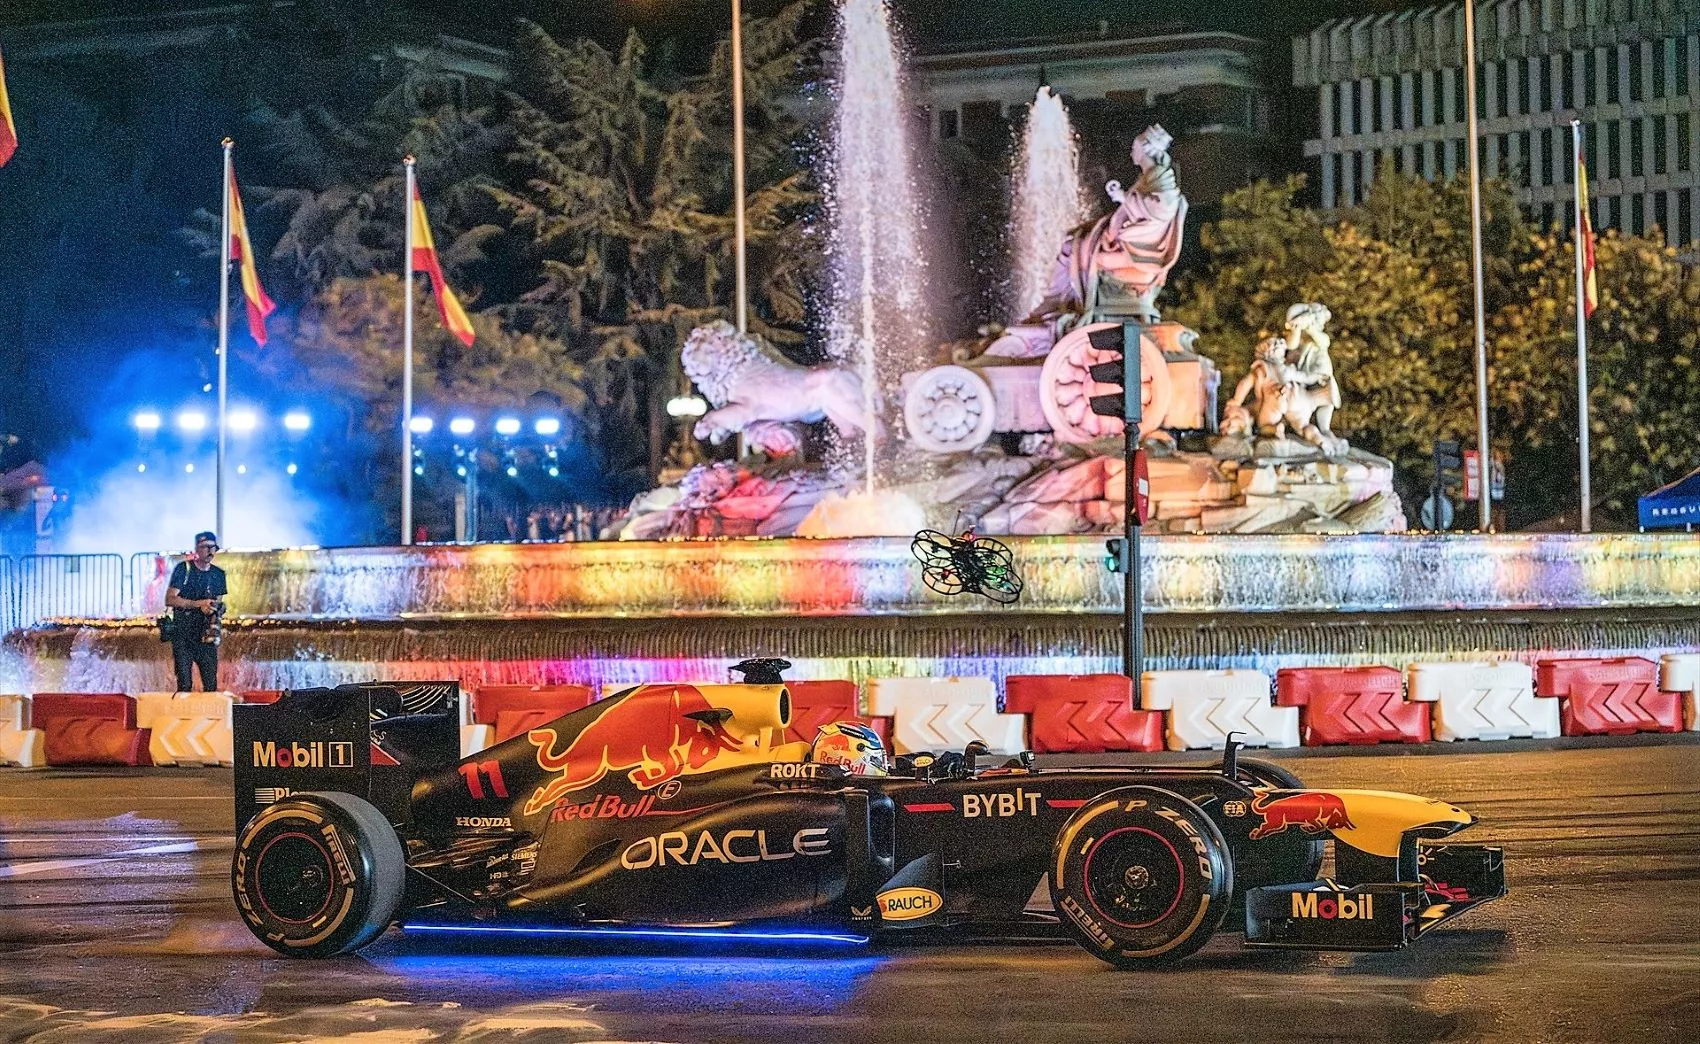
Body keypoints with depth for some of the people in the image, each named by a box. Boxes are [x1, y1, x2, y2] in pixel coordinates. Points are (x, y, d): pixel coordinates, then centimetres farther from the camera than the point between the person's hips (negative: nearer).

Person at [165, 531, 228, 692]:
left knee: (211, 684, -1)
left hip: (206, 635, 4)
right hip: (182, 634, -3)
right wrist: (198, 604, -20)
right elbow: (170, 599, -10)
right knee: (184, 684, -6)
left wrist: (214, 608, -7)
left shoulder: (218, 574, 10)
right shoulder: (184, 569, -3)